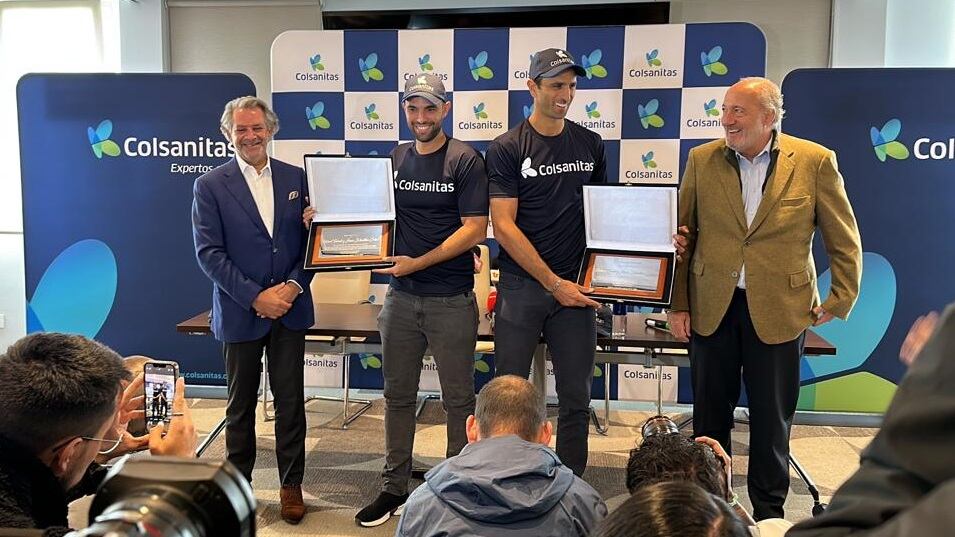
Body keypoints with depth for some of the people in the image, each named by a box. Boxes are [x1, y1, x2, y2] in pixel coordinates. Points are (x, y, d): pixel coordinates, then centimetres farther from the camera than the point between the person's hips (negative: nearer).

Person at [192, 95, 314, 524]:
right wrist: (256, 297, -15)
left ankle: (291, 484, 22)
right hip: (240, 312, -1)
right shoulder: (210, 186, -2)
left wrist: (293, 285, -10)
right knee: (240, 405, 12)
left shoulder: (295, 178, 5)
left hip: (290, 308, 2)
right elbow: (209, 253, -8)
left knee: (291, 400, 7)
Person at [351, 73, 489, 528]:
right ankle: (394, 487, 27)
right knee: (398, 395, 13)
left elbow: (474, 229, -13)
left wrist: (419, 263, -18)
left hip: (452, 300, -4)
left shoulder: (465, 160, -6)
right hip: (401, 296, 5)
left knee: (458, 399, 7)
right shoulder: (393, 159, 9)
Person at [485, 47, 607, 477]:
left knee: (576, 398, 8)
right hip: (521, 285, -3)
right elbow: (503, 226, -8)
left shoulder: (590, 144, 9)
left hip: (574, 288, 3)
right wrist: (554, 283, -11)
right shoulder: (507, 148, -3)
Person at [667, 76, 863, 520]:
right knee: (710, 415, 12)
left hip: (779, 311, -2)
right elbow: (683, 237, 5)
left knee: (772, 419, 10)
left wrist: (840, 301, 1)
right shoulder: (702, 159, 2)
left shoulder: (814, 162, -4)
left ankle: (768, 513, 28)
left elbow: (845, 241, 3)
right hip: (711, 308, 2)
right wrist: (679, 304, 1)